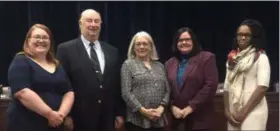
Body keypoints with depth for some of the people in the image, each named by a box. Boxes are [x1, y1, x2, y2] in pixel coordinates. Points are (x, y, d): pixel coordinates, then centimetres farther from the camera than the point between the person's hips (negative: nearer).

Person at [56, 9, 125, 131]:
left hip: (107, 118, 4)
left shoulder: (111, 51, 10)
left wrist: (119, 113, 10)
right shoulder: (66, 49, -3)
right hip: (80, 118, -4)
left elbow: (117, 84, 12)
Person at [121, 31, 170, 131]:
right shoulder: (128, 64, 2)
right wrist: (143, 110, -14)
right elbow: (126, 93, -6)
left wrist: (161, 108, -6)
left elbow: (167, 91, 11)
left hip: (158, 120, 4)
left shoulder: (160, 66, 16)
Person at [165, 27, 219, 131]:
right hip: (175, 119, 4)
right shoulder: (170, 63, 15)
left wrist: (191, 107, -13)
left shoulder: (206, 58, -1)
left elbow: (210, 85, -10)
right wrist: (172, 107, -5)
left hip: (199, 119, -4)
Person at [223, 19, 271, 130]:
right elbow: (227, 87, 11)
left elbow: (262, 87, -11)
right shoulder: (232, 58, 14)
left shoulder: (260, 57, -2)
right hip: (234, 112, 5)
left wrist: (244, 111, -13)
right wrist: (227, 110, 0)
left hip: (253, 111, -5)